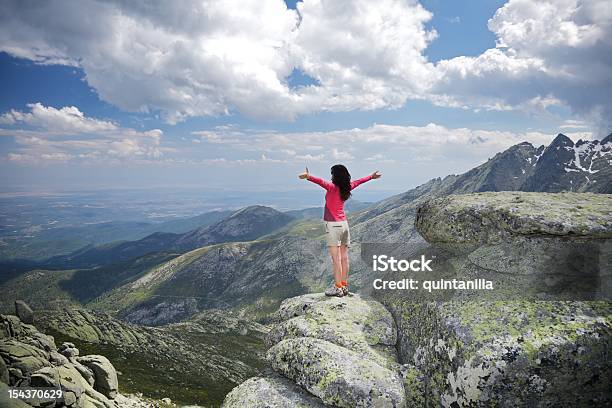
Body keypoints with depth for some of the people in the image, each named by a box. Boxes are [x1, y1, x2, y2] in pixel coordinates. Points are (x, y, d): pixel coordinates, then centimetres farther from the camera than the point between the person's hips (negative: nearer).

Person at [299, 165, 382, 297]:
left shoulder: (332, 187, -12)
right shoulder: (347, 187, 7)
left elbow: (321, 182, -31)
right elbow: (358, 181, 25)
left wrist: (308, 177, -48)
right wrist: (371, 177, 43)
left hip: (333, 225, -7)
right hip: (344, 224, 7)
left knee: (336, 259, -6)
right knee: (344, 258, 9)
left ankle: (338, 288, -5)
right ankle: (344, 286, 16)